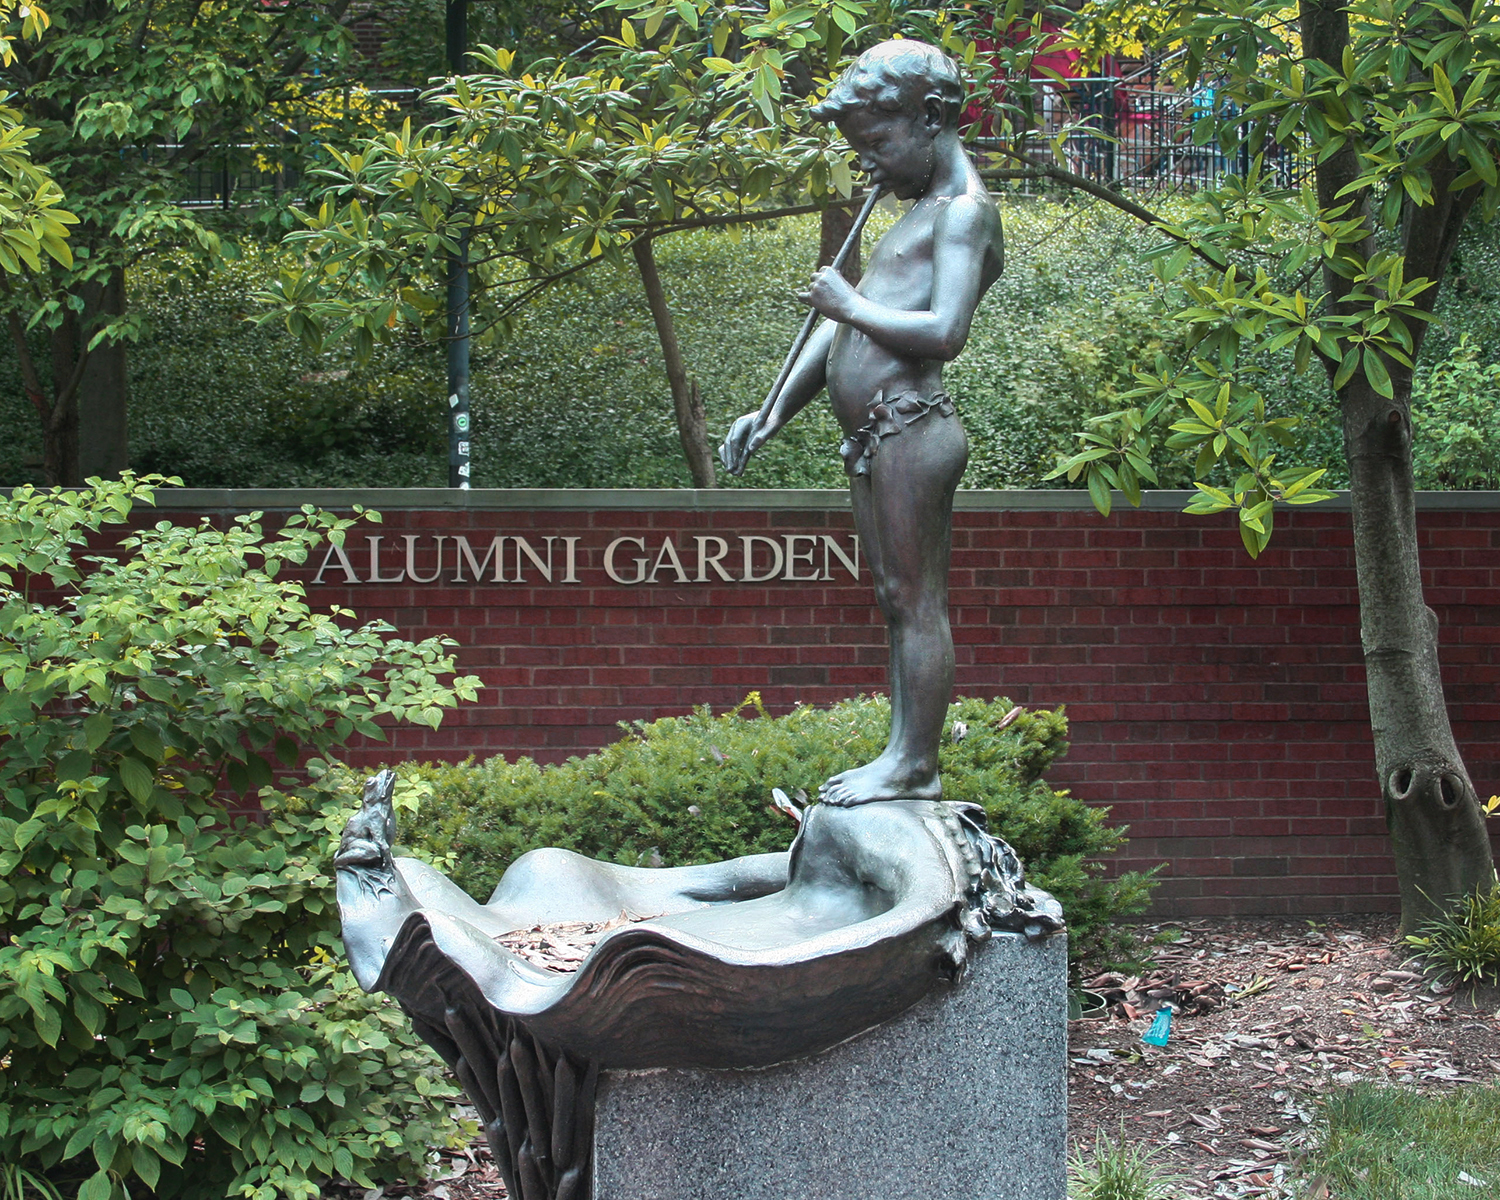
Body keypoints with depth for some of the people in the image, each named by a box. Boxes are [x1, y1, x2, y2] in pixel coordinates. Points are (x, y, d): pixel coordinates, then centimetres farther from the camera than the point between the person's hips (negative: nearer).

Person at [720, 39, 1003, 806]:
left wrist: (852, 306, -10)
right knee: (896, 602, 12)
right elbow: (843, 323, 26)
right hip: (872, 440, 10)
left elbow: (945, 332, -22)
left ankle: (916, 766, -2)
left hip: (910, 431, -10)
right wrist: (775, 411, 20)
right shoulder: (919, 212, 23)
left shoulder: (964, 211, -8)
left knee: (916, 600, -6)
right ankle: (902, 755, 18)